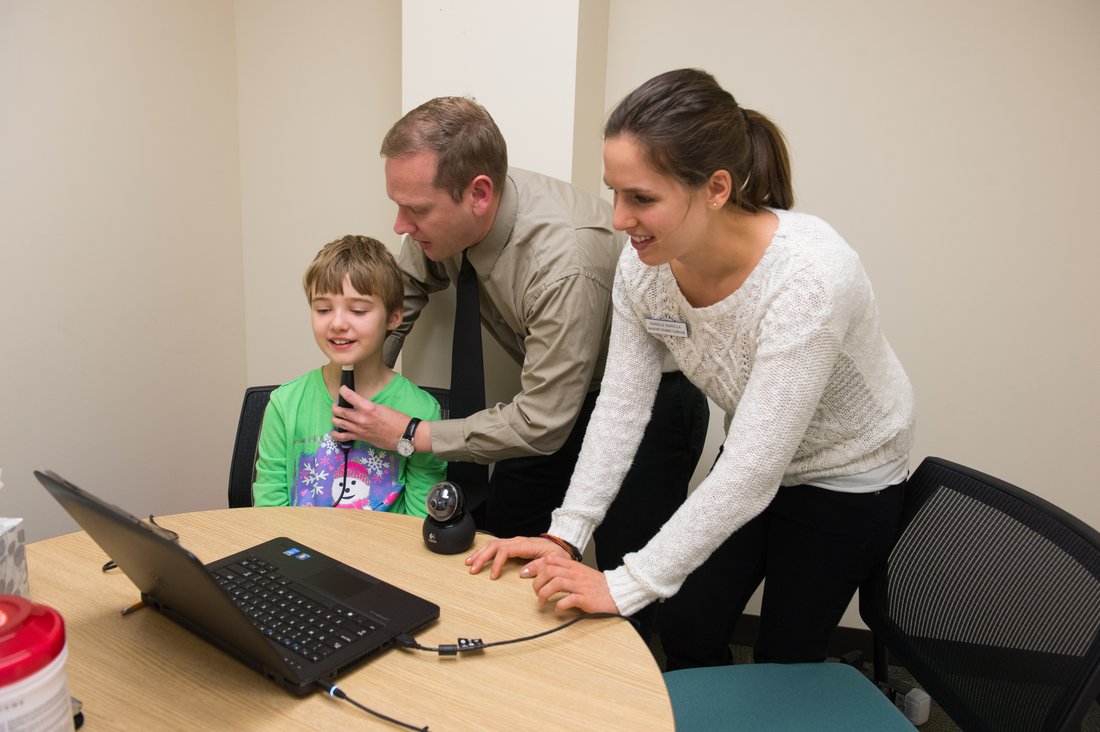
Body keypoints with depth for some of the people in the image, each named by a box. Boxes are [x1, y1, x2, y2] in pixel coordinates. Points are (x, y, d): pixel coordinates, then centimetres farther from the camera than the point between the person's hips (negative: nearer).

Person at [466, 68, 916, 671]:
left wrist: (628, 585, -33)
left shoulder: (807, 277, -38)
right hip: (751, 467, 5)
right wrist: (564, 536, -20)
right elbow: (621, 406, -13)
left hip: (845, 481, -5)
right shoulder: (643, 264, -19)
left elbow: (751, 474, -36)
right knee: (685, 629, 12)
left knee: (784, 661, 9)